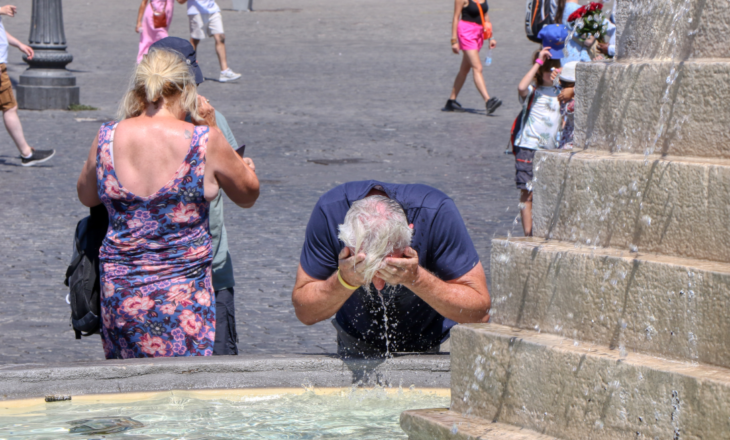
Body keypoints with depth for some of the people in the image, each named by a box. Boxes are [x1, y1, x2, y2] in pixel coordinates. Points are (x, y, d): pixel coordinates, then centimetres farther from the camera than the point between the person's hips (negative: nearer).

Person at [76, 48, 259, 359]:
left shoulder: (108, 138, -2)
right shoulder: (204, 141, -10)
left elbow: (87, 196, 18)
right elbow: (248, 196, 7)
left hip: (118, 290, 3)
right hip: (183, 295, -3)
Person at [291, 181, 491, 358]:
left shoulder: (437, 213, -29)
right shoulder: (329, 211, -25)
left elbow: (480, 311, -24)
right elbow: (304, 312, -17)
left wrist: (416, 279, -37)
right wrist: (344, 281, -36)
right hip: (358, 347, 1)